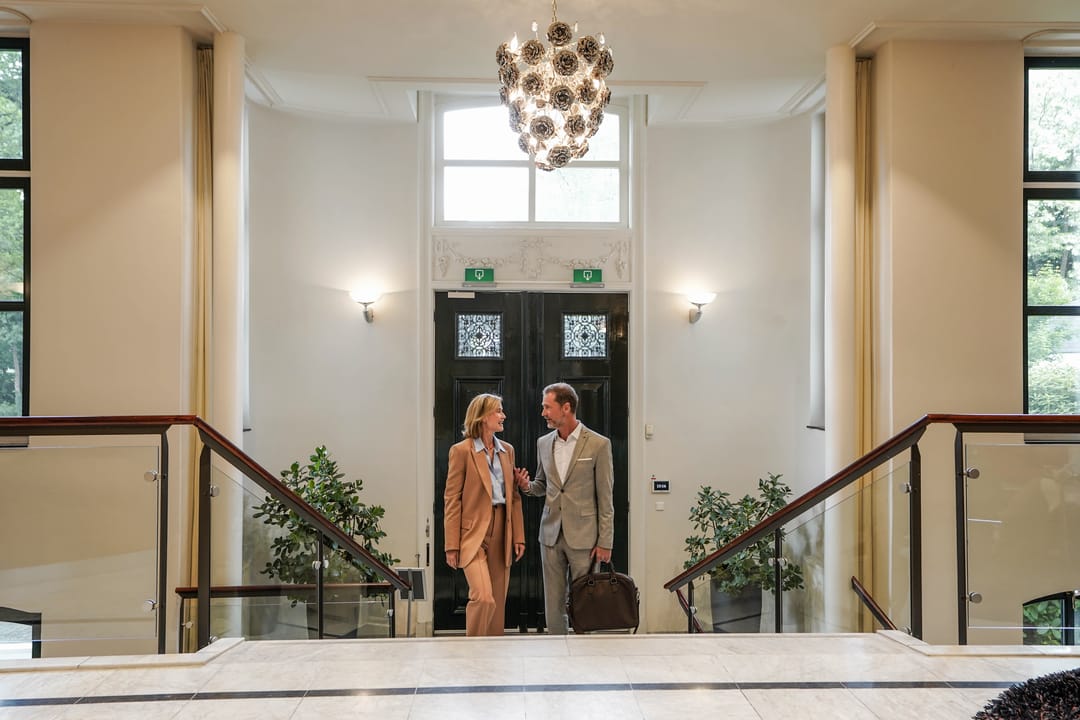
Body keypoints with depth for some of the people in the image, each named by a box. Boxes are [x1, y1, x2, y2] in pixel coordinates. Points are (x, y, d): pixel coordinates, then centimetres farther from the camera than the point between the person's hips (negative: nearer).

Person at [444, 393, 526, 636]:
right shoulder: (461, 450, -6)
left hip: (502, 533, 6)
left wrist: (518, 536, 7)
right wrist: (452, 546, -9)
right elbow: (452, 500, -7)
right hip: (474, 533, -6)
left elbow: (513, 496, 14)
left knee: (498, 602, 9)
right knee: (483, 598, -17)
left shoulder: (507, 450, 12)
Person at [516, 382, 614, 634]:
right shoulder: (543, 443, 9)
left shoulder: (598, 444, -7)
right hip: (551, 534, 5)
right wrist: (527, 486, -3)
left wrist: (605, 542, -8)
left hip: (583, 536, -5)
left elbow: (605, 498, -6)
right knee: (553, 603, 8)